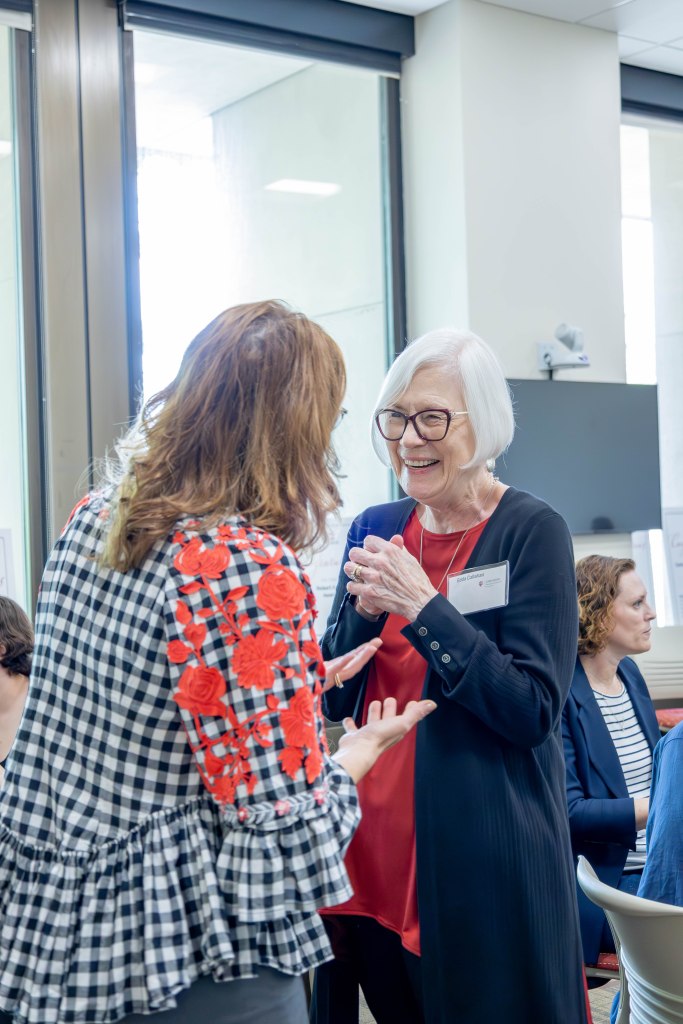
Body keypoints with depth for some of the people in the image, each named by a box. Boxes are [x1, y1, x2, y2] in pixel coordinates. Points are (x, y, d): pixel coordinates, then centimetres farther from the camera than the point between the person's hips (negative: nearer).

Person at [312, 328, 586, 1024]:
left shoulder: (531, 532, -9)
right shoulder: (375, 529, 6)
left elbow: (534, 711, -16)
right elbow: (333, 702, 6)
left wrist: (422, 606, -20)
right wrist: (364, 609, -12)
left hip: (484, 859, -5)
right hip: (373, 848, 5)